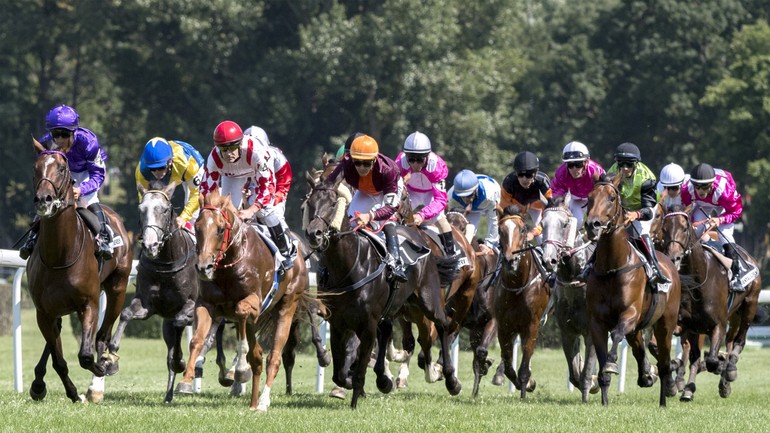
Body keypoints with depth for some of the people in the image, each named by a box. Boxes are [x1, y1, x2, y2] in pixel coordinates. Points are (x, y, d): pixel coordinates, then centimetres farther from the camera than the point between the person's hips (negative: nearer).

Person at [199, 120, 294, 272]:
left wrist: (251, 210, -56)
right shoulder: (215, 158, -37)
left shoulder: (256, 151, -47)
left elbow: (267, 185, -43)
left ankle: (287, 251, 0)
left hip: (260, 171, -3)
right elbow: (207, 189, -28)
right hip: (232, 176, 3)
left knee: (263, 208, -18)